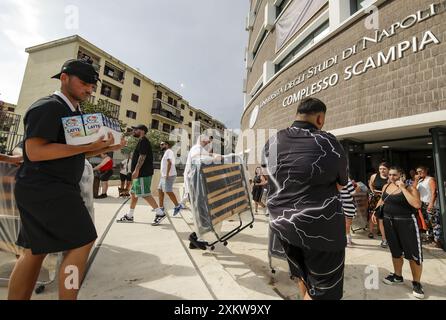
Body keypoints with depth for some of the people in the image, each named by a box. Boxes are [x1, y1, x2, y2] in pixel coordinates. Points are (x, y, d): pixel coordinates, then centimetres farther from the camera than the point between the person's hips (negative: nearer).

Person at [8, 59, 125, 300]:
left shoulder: (74, 113, 17)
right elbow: (35, 151, -22)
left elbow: (78, 152, 20)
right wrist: (87, 145, -25)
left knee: (36, 251, 14)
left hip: (56, 189, 10)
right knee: (82, 242, -7)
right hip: (45, 190, -10)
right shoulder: (48, 107, -12)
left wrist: (107, 148, 4)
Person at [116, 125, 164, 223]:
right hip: (140, 174, 11)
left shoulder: (143, 141, -11)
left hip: (143, 174, -11)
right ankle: (129, 216, 23)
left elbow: (142, 156, -21)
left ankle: (160, 213, -5)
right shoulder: (142, 142, 21)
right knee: (134, 194, 14)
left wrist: (136, 170, -25)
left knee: (145, 194, -10)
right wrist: (136, 171, 24)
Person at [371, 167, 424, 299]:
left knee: (413, 254, 2)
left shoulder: (410, 188, -12)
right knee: (395, 252, 18)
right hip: (389, 222, 5)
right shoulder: (386, 186, 4)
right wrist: (376, 211, 14)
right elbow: (382, 200, 21)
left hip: (406, 223, -5)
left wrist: (403, 188, -23)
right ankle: (398, 276, 34)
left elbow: (417, 205, -28)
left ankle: (417, 283, 20)